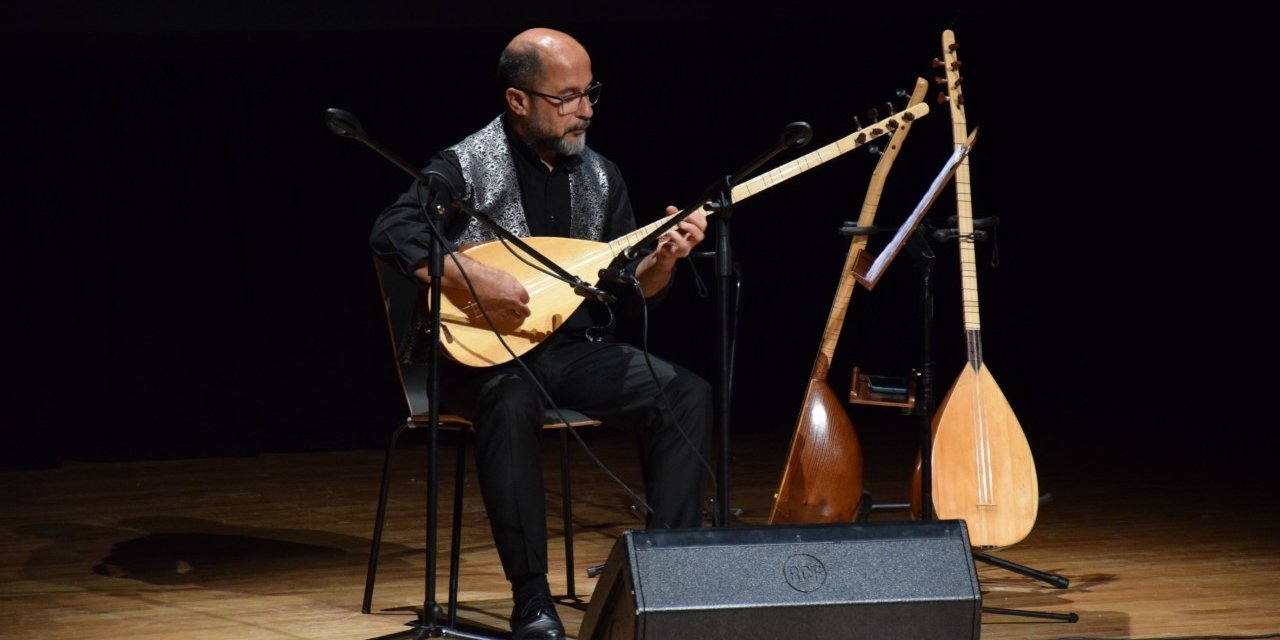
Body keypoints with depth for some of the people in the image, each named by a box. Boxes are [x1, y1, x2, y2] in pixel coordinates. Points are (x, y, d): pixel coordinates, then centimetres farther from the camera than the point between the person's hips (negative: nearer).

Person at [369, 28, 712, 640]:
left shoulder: (599, 175, 10)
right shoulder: (468, 167, -8)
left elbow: (627, 294, 13)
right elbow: (391, 231, -23)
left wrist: (661, 261, -8)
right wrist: (476, 278, -30)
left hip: (575, 348, 6)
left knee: (687, 394, -17)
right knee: (511, 400, -39)